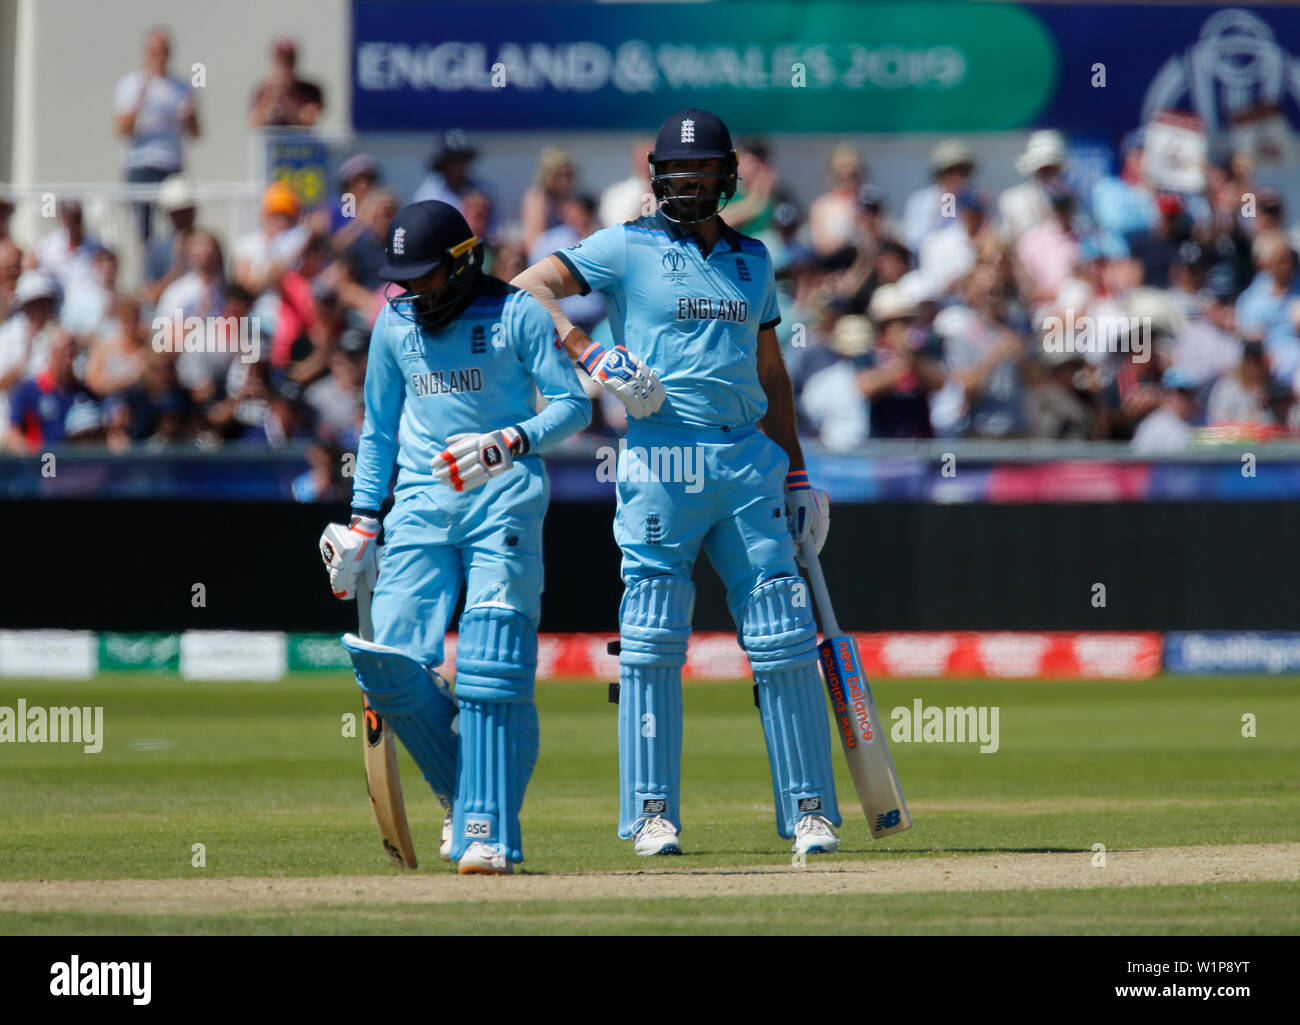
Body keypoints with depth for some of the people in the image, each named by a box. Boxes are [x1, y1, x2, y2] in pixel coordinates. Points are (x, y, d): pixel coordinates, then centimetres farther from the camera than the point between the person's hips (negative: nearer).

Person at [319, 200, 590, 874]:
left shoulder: (516, 315, -1)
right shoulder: (394, 324, 13)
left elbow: (573, 406, -5)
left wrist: (509, 443, -22)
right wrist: (362, 519, 14)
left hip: (504, 499, -4)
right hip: (420, 507, 4)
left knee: (491, 667, -12)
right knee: (390, 660, -10)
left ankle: (487, 830, -10)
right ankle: (462, 790, 12)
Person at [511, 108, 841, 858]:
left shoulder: (752, 259, 18)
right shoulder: (628, 248, 3)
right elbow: (527, 289, -5)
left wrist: (797, 474, 17)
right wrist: (599, 360, -15)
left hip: (751, 460, 4)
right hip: (664, 459, -4)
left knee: (785, 641, 0)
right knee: (653, 641, -4)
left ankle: (810, 809, 4)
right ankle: (652, 812, 1)